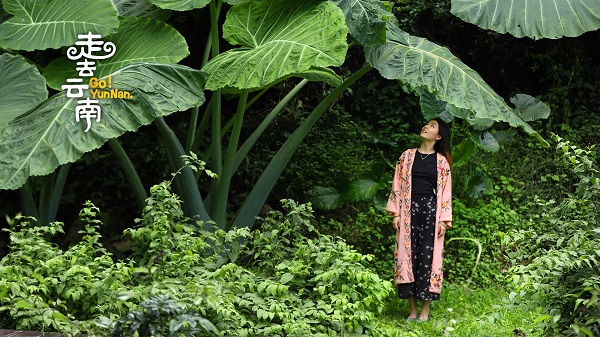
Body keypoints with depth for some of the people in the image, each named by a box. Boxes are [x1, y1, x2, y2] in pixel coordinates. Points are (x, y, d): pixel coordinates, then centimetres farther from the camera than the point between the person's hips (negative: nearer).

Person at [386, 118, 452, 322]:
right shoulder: (407, 156, 11)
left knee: (428, 256, -5)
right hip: (409, 210, 1)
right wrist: (395, 213, 1)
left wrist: (444, 220, -3)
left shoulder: (442, 161, 7)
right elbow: (397, 185, 9)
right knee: (409, 255, -2)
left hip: (430, 210, -1)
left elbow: (446, 192, 5)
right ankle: (413, 309, 4)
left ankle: (425, 310, 0)